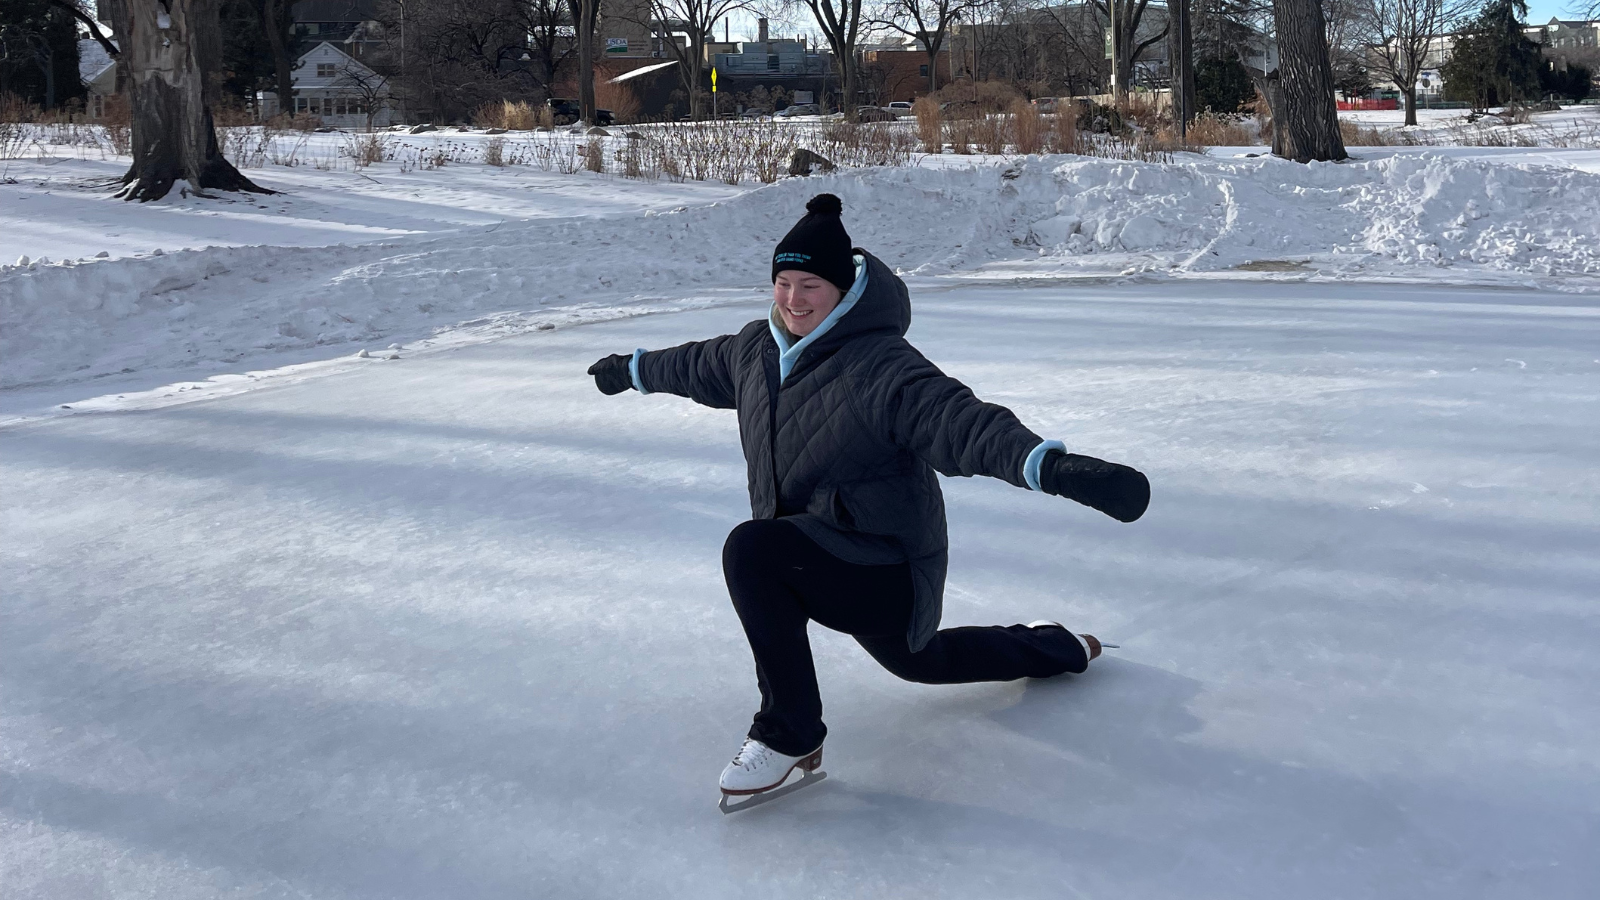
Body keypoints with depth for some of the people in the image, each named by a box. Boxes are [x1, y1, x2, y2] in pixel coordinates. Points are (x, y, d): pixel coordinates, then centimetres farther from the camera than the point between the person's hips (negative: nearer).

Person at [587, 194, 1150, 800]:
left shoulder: (880, 366, -24)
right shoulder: (756, 348, 2)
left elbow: (962, 420, -38)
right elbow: (698, 365, 24)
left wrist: (1054, 467, -54)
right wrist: (633, 370, 40)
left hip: (884, 566, -9)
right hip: (809, 552, 9)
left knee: (750, 550, -30)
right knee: (916, 659, 28)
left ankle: (790, 734, -14)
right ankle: (1056, 650, 54)